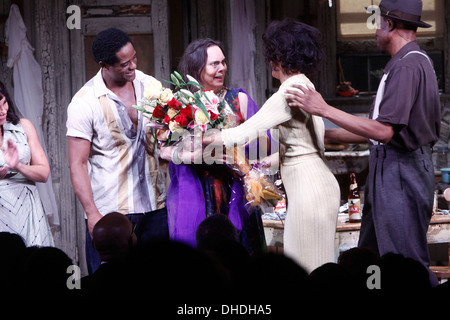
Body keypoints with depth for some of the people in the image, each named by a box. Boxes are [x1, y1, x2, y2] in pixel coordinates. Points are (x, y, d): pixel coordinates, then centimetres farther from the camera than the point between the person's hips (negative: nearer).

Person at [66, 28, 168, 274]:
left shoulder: (149, 85, 6)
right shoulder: (84, 103, -9)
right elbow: (78, 164, -9)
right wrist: (91, 213, -18)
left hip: (155, 206, 5)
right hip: (110, 213, -5)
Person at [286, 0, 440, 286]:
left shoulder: (407, 67, -17)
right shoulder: (416, 62, 17)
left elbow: (384, 131, -24)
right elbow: (379, 129, 19)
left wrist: (325, 110, -19)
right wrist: (323, 135, 21)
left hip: (400, 175, -11)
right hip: (389, 170, 11)